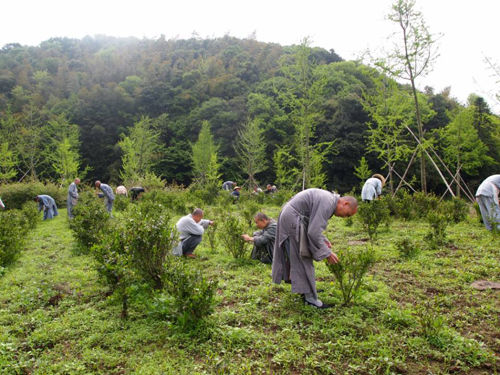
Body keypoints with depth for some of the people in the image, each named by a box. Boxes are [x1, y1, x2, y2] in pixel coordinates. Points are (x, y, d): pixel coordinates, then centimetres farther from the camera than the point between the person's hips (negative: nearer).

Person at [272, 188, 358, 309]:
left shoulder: (328, 198, 10)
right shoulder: (328, 203, -21)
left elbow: (314, 225, 20)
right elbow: (313, 232, -25)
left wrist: (323, 239, 11)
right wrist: (327, 253, -15)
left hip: (287, 217, 11)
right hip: (292, 220, -11)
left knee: (295, 255, 19)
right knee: (303, 258, -2)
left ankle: (305, 289, 34)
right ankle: (310, 297, 8)